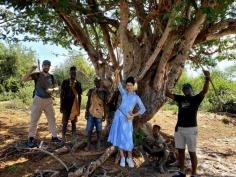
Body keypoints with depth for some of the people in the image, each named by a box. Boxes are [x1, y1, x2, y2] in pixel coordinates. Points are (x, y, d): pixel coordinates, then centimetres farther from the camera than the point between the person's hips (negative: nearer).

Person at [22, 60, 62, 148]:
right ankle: (31, 138, 15)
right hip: (38, 99, -4)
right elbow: (24, 79, -16)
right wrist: (31, 70, -25)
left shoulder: (51, 77, 6)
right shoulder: (37, 75, -5)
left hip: (48, 100, 4)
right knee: (34, 120, 2)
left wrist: (51, 90, -13)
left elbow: (52, 88, 10)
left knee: (52, 119, 9)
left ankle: (54, 137, 20)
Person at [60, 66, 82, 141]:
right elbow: (61, 94, 1)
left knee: (73, 122, 9)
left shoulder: (78, 83, 2)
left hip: (74, 106, 1)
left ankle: (74, 138, 16)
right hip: (66, 105, -1)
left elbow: (79, 96, 6)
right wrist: (61, 106, -3)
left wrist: (79, 108, 3)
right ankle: (63, 138, 14)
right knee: (65, 122, 4)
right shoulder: (65, 82, -1)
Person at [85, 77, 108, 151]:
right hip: (91, 113, 1)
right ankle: (88, 144, 16)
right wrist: (86, 112, 2)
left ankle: (98, 144, 19)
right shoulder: (91, 90, 4)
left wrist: (104, 115, 1)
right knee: (89, 129, 4)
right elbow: (88, 102, 7)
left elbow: (105, 104, 3)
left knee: (99, 130, 6)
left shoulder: (104, 92, 1)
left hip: (99, 114, -1)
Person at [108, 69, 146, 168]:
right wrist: (117, 74, -25)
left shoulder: (136, 97, 1)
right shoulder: (123, 92, 5)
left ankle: (129, 158, 18)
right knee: (119, 137, 5)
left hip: (127, 118, -2)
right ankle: (122, 158, 17)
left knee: (127, 138, 0)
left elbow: (143, 109, 2)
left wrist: (133, 115, -6)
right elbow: (118, 83, -8)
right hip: (119, 115, 2)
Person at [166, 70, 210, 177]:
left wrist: (207, 78, -33)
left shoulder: (196, 99, -3)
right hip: (179, 128, 5)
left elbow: (204, 91, -20)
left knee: (192, 152, 4)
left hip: (191, 129, -5)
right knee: (180, 150, 13)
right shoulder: (180, 98, 9)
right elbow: (168, 94, 9)